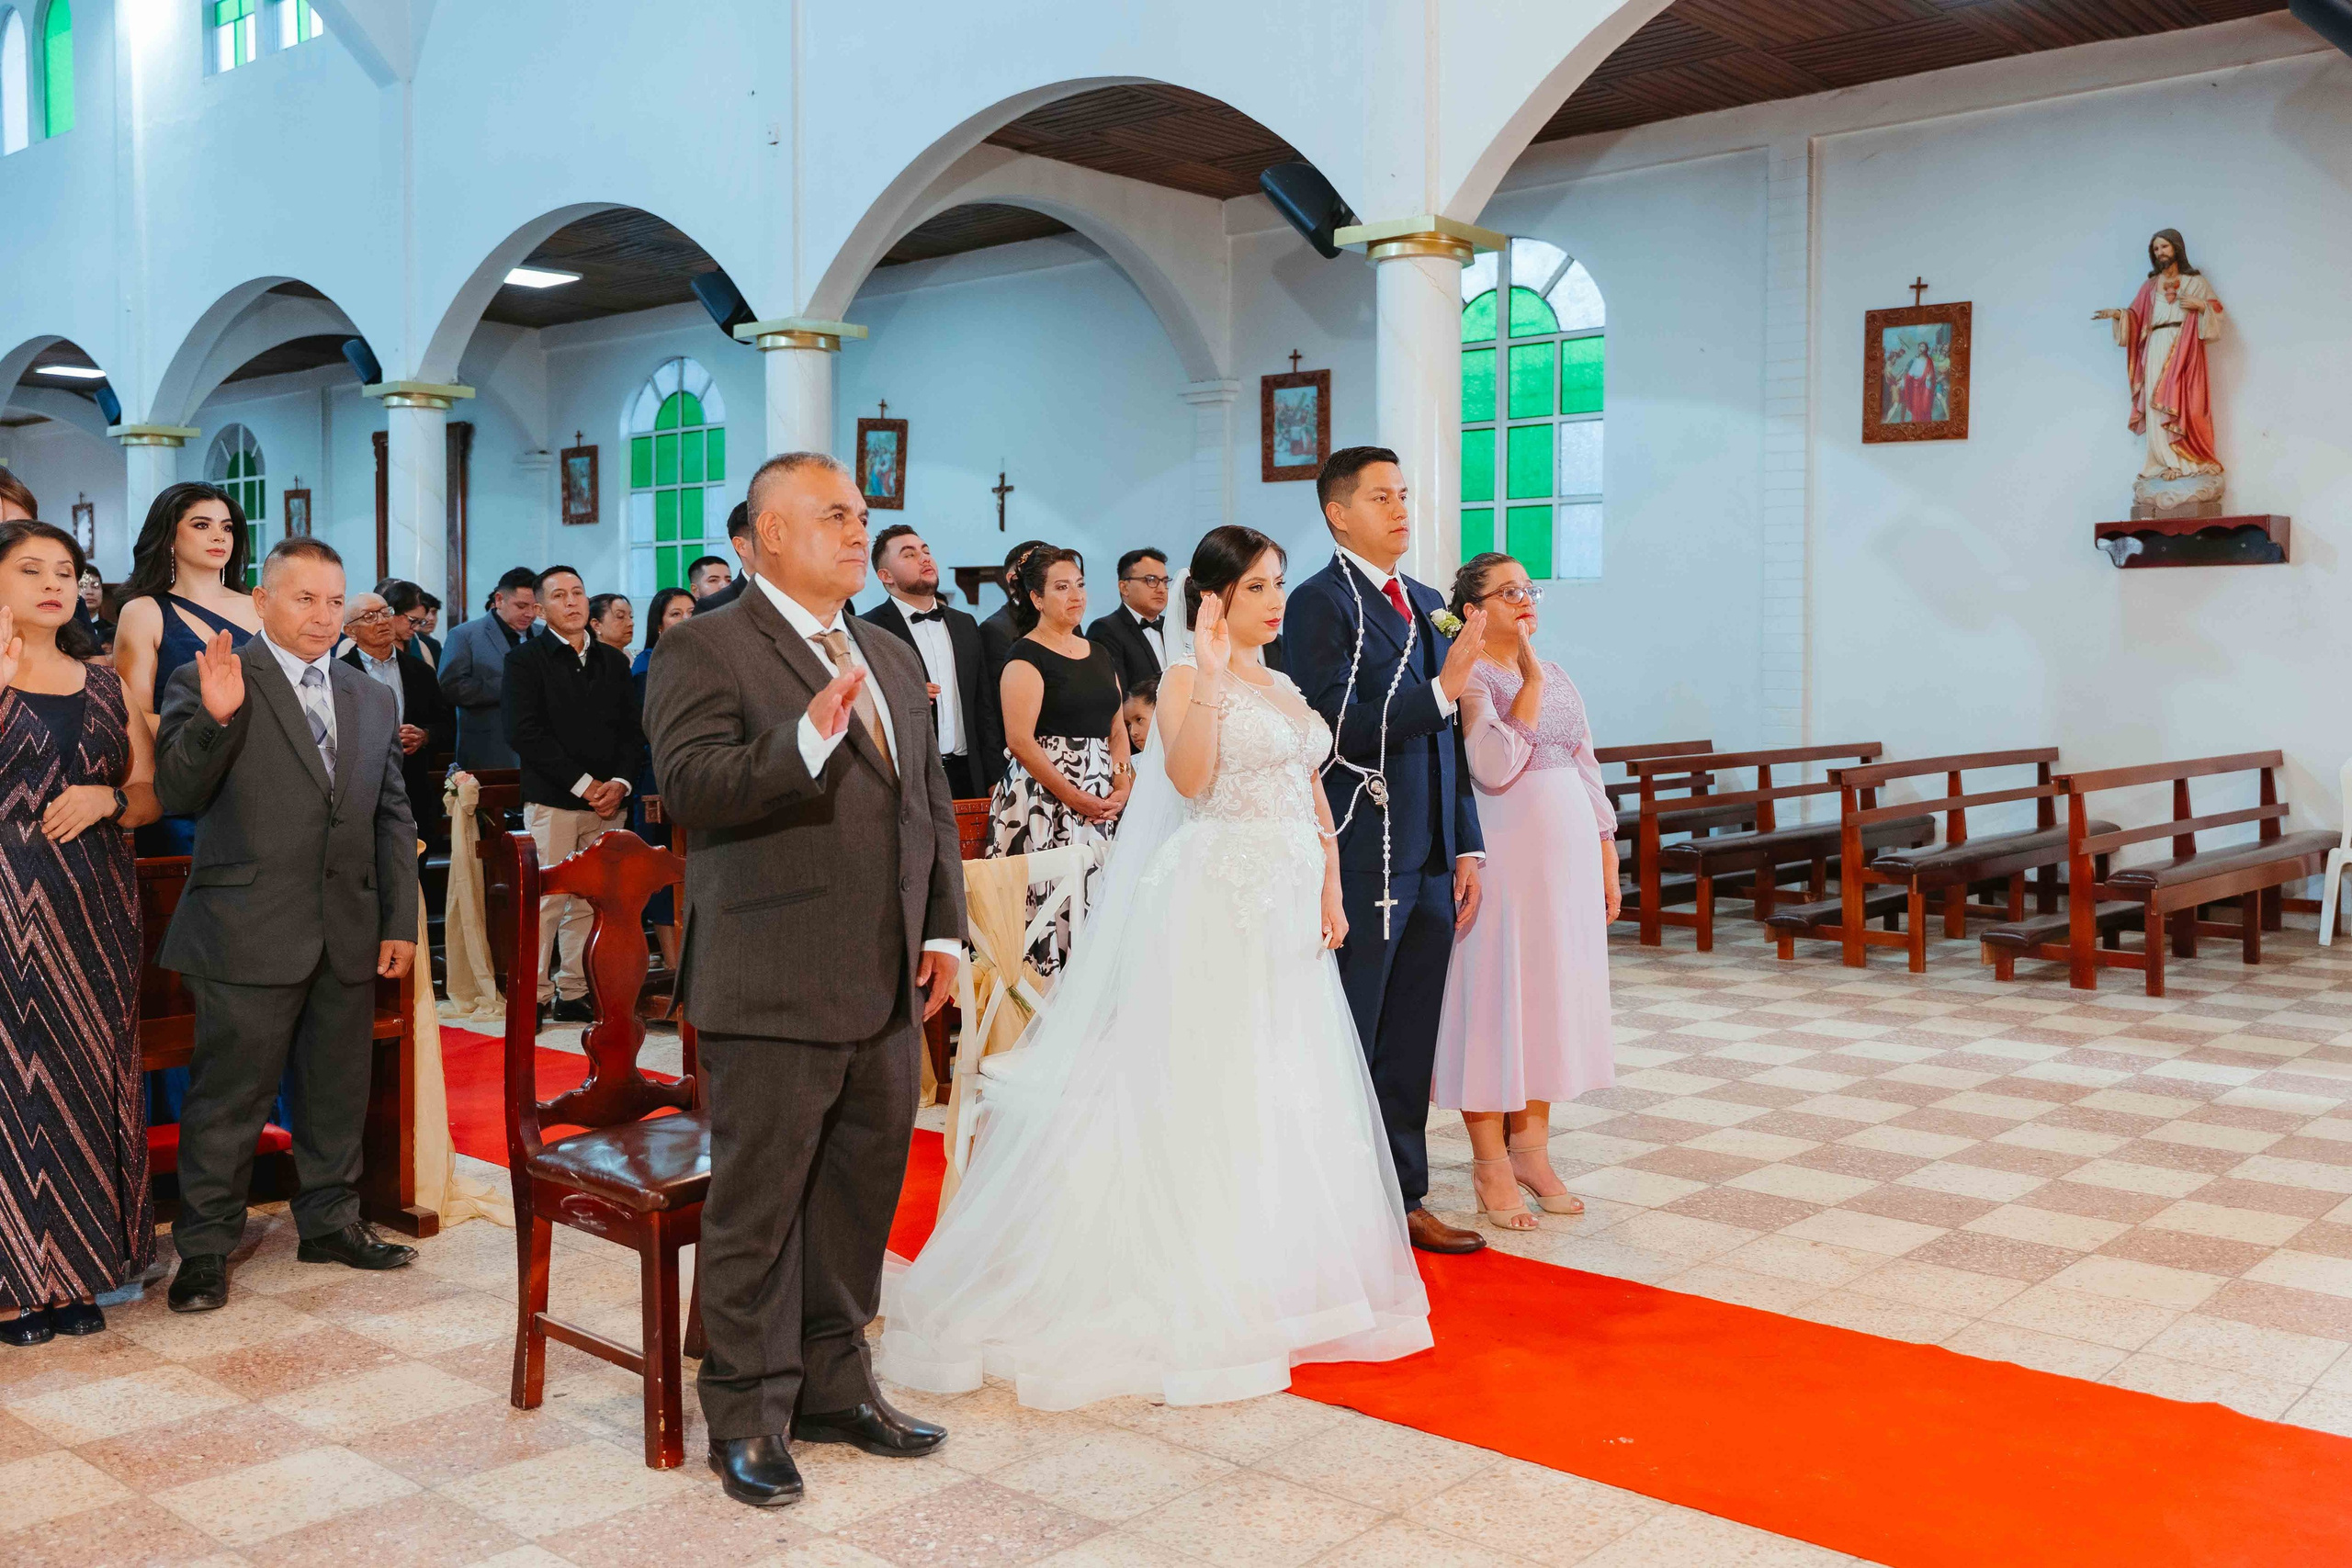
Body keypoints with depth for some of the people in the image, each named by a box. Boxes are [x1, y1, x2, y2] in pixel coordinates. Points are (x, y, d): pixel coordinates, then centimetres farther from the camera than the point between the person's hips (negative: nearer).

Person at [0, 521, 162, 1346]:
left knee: (89, 1074, 6)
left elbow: (153, 794, 14)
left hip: (93, 909, 4)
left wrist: (109, 797, -6)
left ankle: (77, 1269, 15)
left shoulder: (103, 684, 13)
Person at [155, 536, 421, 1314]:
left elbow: (393, 819, 15)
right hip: (250, 931, -5)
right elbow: (176, 796, -9)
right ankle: (204, 1245, 15)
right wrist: (214, 719, -26)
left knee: (338, 1089, 14)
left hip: (349, 935, 5)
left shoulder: (372, 700, 14)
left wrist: (401, 922, 9)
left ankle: (330, 1221, 29)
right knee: (229, 1096, 2)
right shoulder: (208, 682, -2)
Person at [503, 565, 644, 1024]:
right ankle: (535, 995, 2)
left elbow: (632, 729, 14)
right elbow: (525, 733, -8)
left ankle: (573, 992, 11)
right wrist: (583, 783, -12)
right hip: (552, 799, -4)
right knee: (548, 901, -6)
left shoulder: (613, 660, 16)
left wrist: (621, 782, -4)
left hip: (607, 800, 4)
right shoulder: (525, 660, 1)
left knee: (591, 901, 3)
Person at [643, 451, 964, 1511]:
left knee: (861, 1195, 15)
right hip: (774, 985, -7)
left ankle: (831, 1385, 30)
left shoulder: (892, 657, 18)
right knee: (759, 1206, 4)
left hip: (886, 984, 7)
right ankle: (749, 1415, 19)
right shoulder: (706, 649, -6)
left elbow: (931, 798, 20)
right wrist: (809, 739, -32)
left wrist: (943, 930, 13)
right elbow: (689, 786, -20)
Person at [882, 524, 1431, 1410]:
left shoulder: (1286, 688, 16)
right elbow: (1187, 779, -22)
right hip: (1219, 897, -7)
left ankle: (1276, 1275, 21)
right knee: (1207, 1091, -3)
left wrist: (1331, 889, 5)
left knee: (1287, 1091, 9)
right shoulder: (1186, 681, -5)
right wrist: (1209, 676, -25)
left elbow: (1313, 795, 16)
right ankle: (1197, 1291, 6)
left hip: (1288, 906, 7)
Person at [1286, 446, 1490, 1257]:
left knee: (1410, 1045, 14)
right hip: (1361, 860, -8)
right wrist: (1442, 688, -22)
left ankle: (1403, 1198, 25)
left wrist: (1466, 847, 15)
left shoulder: (1428, 602, 16)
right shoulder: (1321, 602, -8)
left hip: (1430, 861, 8)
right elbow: (1338, 730, -17)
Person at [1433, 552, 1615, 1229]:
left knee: (1549, 996, 10)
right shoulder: (1465, 679, -9)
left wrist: (1607, 855, 12)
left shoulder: (1556, 675, 14)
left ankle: (1532, 1147, 21)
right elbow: (1495, 766, -21)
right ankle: (1491, 1167, 7)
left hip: (1568, 853, 7)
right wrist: (1529, 679, -16)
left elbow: (1585, 767, 16)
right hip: (1502, 857, -7)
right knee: (1493, 997, -1)